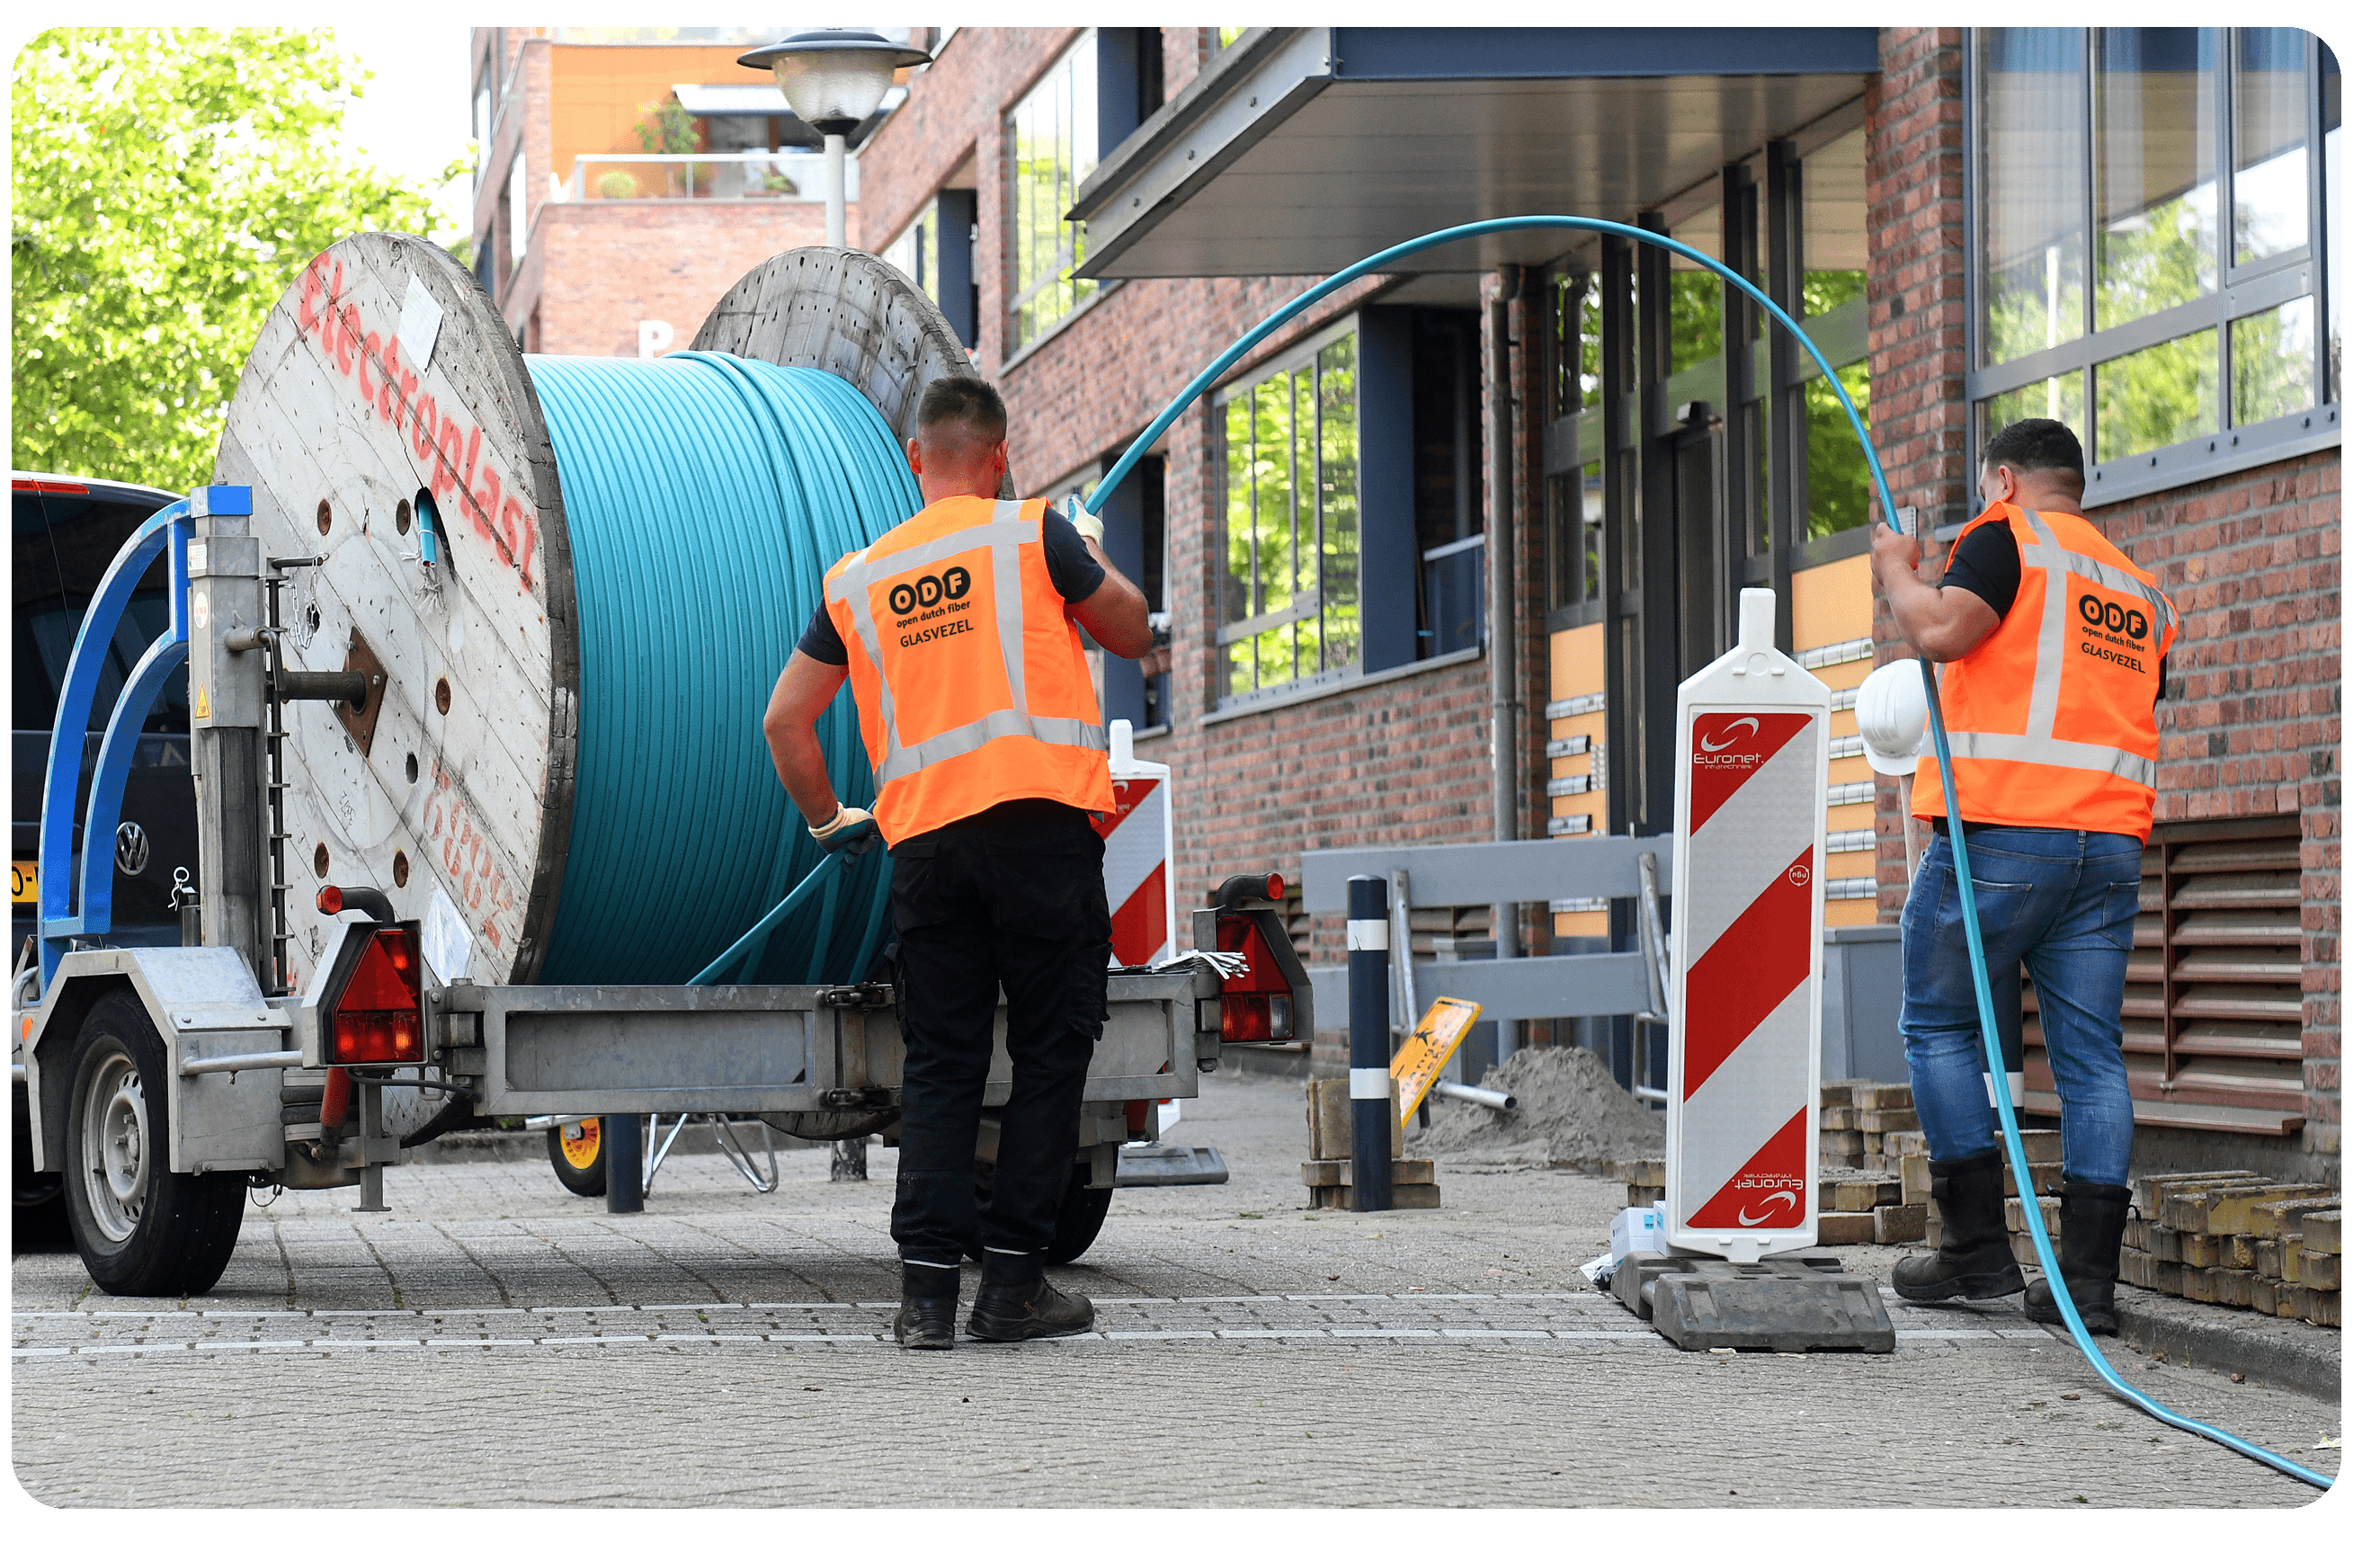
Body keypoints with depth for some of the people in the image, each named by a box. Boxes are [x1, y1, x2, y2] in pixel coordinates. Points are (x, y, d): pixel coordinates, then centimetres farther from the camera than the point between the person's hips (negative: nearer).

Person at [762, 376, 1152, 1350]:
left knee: (940, 1063, 7)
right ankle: (1013, 1285, 1)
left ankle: (927, 1290, -1)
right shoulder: (1033, 534, 2)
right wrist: (1092, 557, 32)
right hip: (1040, 821, -3)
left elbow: (785, 721, 15)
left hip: (924, 839, 4)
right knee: (1049, 1052, 3)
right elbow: (1131, 635, 15)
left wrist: (827, 821, 28)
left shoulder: (856, 578, 14)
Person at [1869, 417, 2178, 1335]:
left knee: (1940, 1027, 6)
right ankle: (2088, 1273, -1)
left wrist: (1895, 571, 5)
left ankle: (1977, 1246, 1)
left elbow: (1940, 632, -15)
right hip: (2111, 842, 6)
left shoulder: (2009, 536, 0)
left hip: (1999, 831, -6)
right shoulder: (2140, 589, 22)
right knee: (2091, 1053, 4)